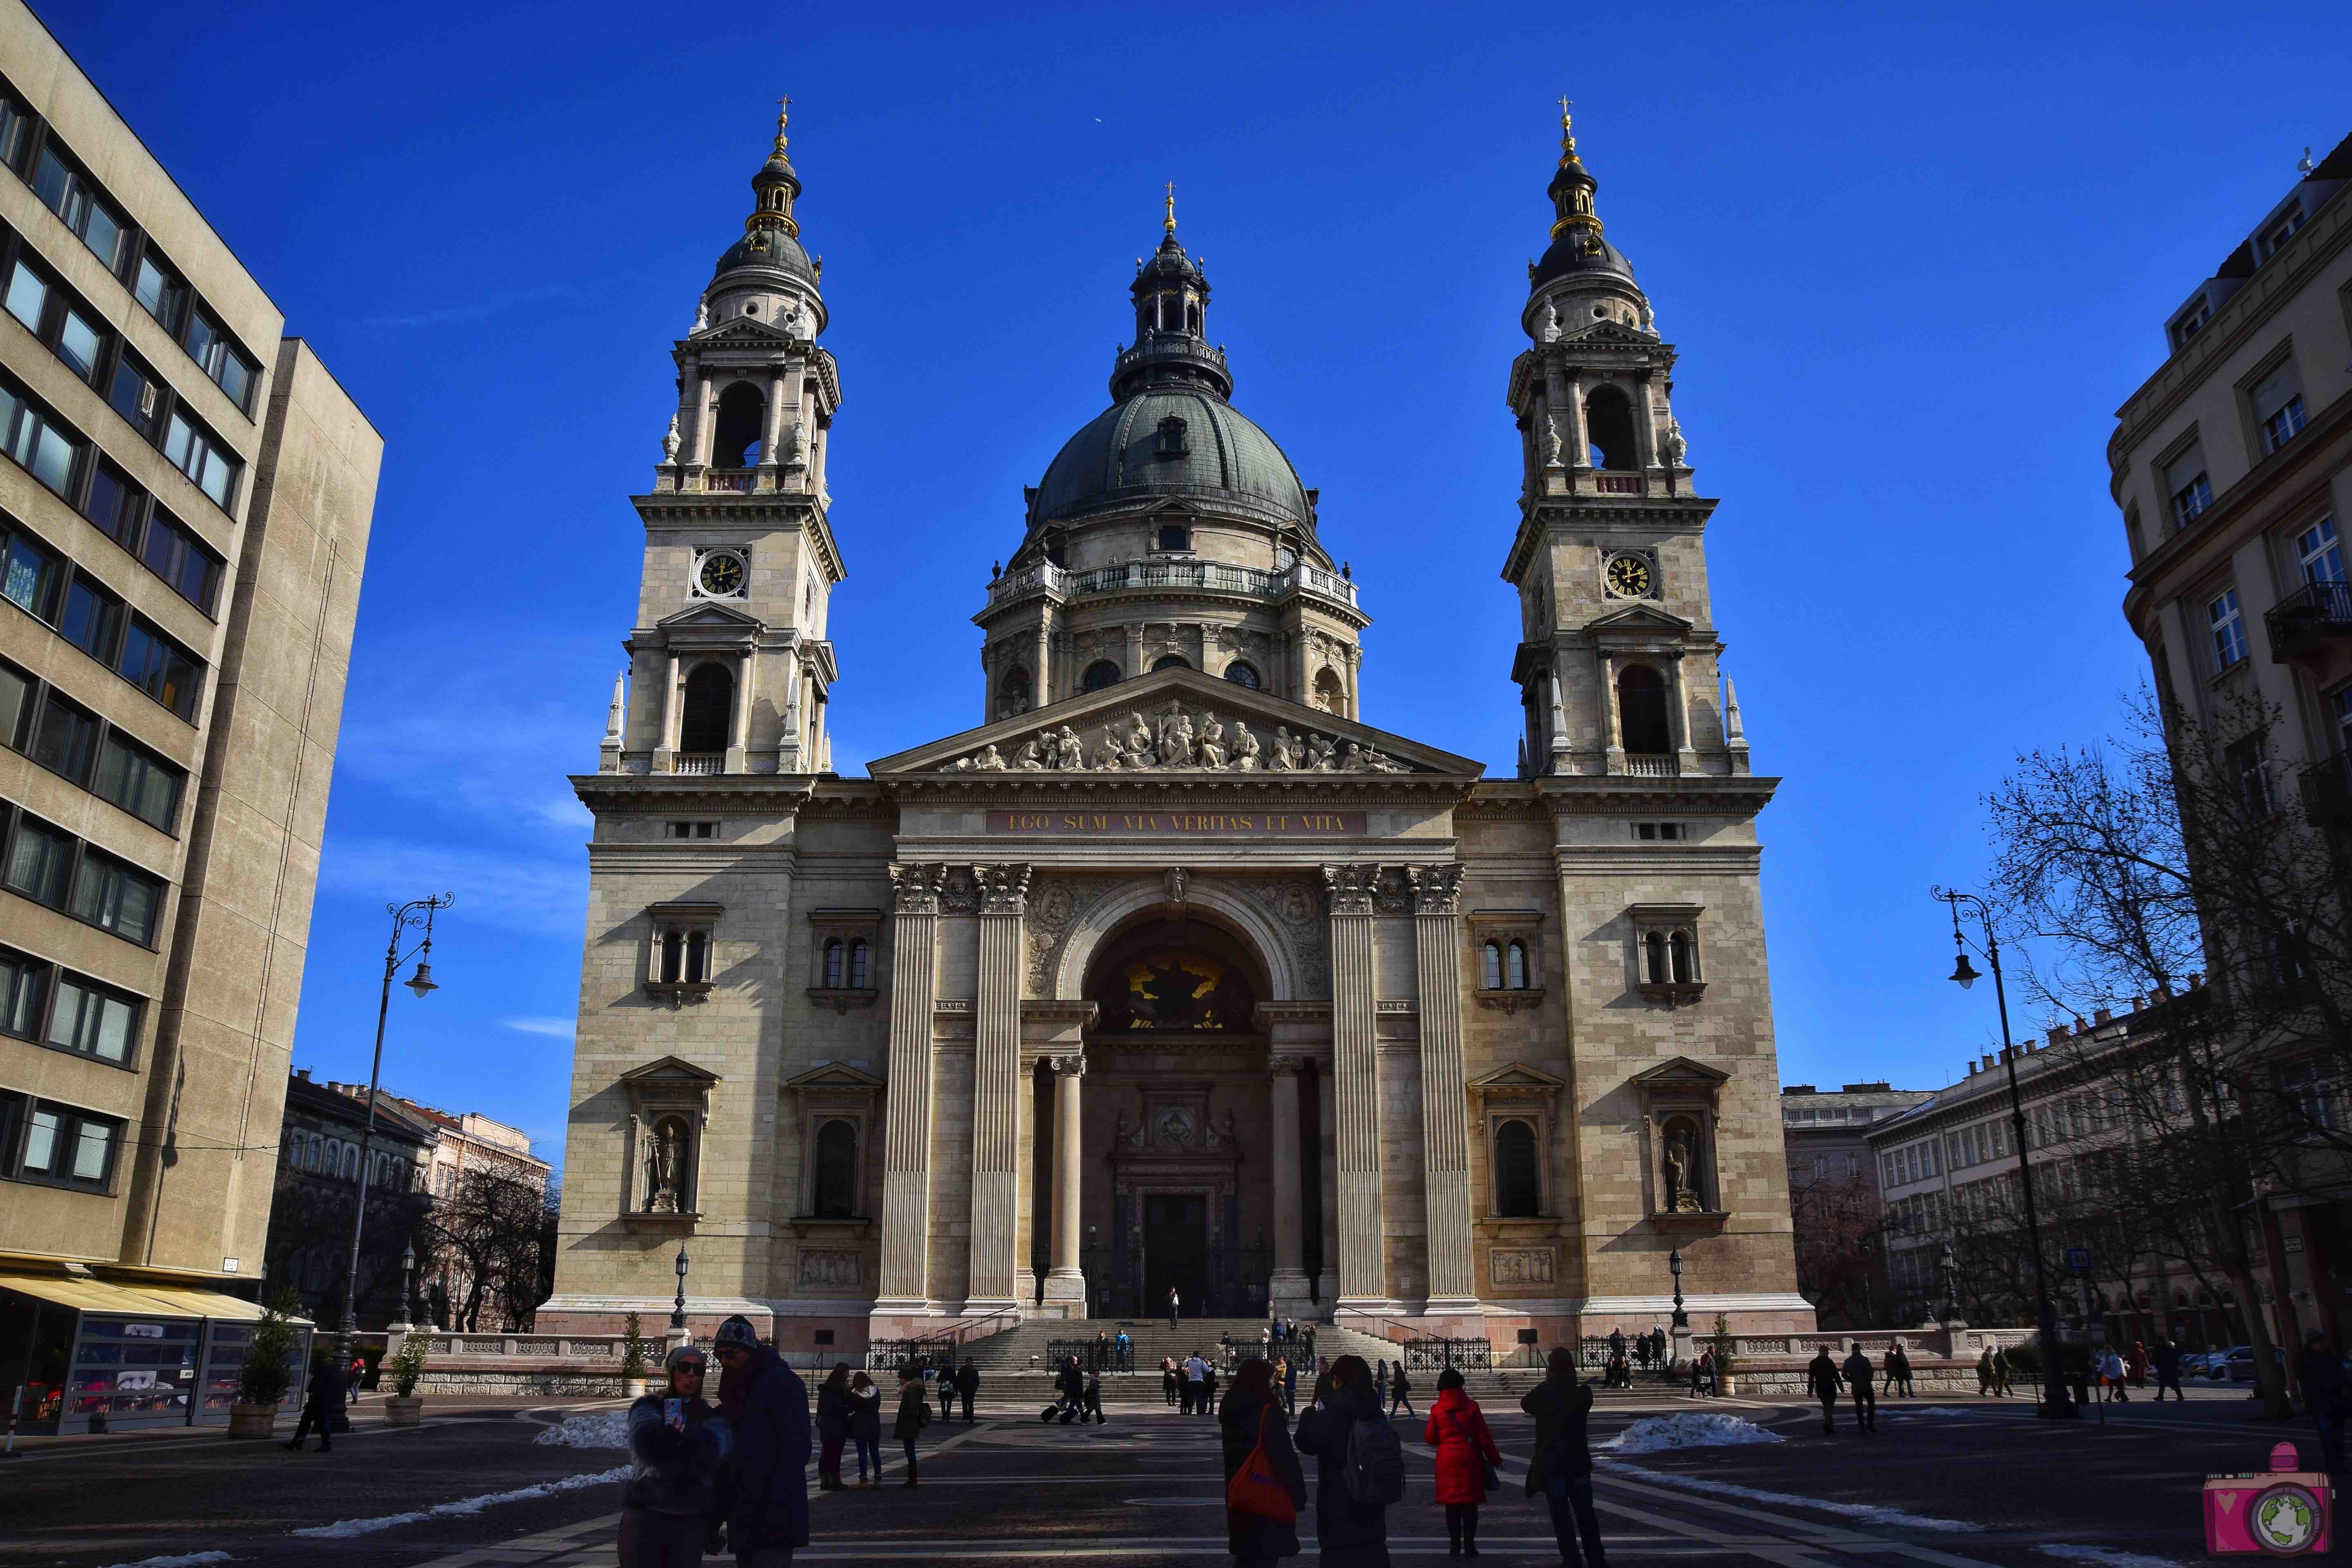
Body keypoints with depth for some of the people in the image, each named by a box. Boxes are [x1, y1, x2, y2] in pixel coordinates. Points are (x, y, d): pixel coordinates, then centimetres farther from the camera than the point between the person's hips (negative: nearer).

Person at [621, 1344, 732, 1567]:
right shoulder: (649, 1407, 6)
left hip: (692, 1522, 2)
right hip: (645, 1515, -2)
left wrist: (672, 1434, -13)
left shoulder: (711, 1418, 12)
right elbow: (647, 1443, -16)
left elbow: (712, 1448, -12)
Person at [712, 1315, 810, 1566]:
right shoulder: (737, 1388, 17)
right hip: (742, 1516, 9)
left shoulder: (781, 1381, -10)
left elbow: (795, 1447, -17)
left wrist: (778, 1505, -24)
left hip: (769, 1514, -9)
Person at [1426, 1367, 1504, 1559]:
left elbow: (1430, 1439, 2)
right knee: (1470, 1503, 7)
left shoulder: (1437, 1410, -4)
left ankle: (1455, 1545, 9)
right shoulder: (1471, 1407, -5)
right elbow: (1484, 1436, -3)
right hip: (1470, 1461, 0)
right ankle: (1469, 1544, 7)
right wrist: (1494, 1458, 7)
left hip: (1447, 1462, 0)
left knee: (1452, 1504, 8)